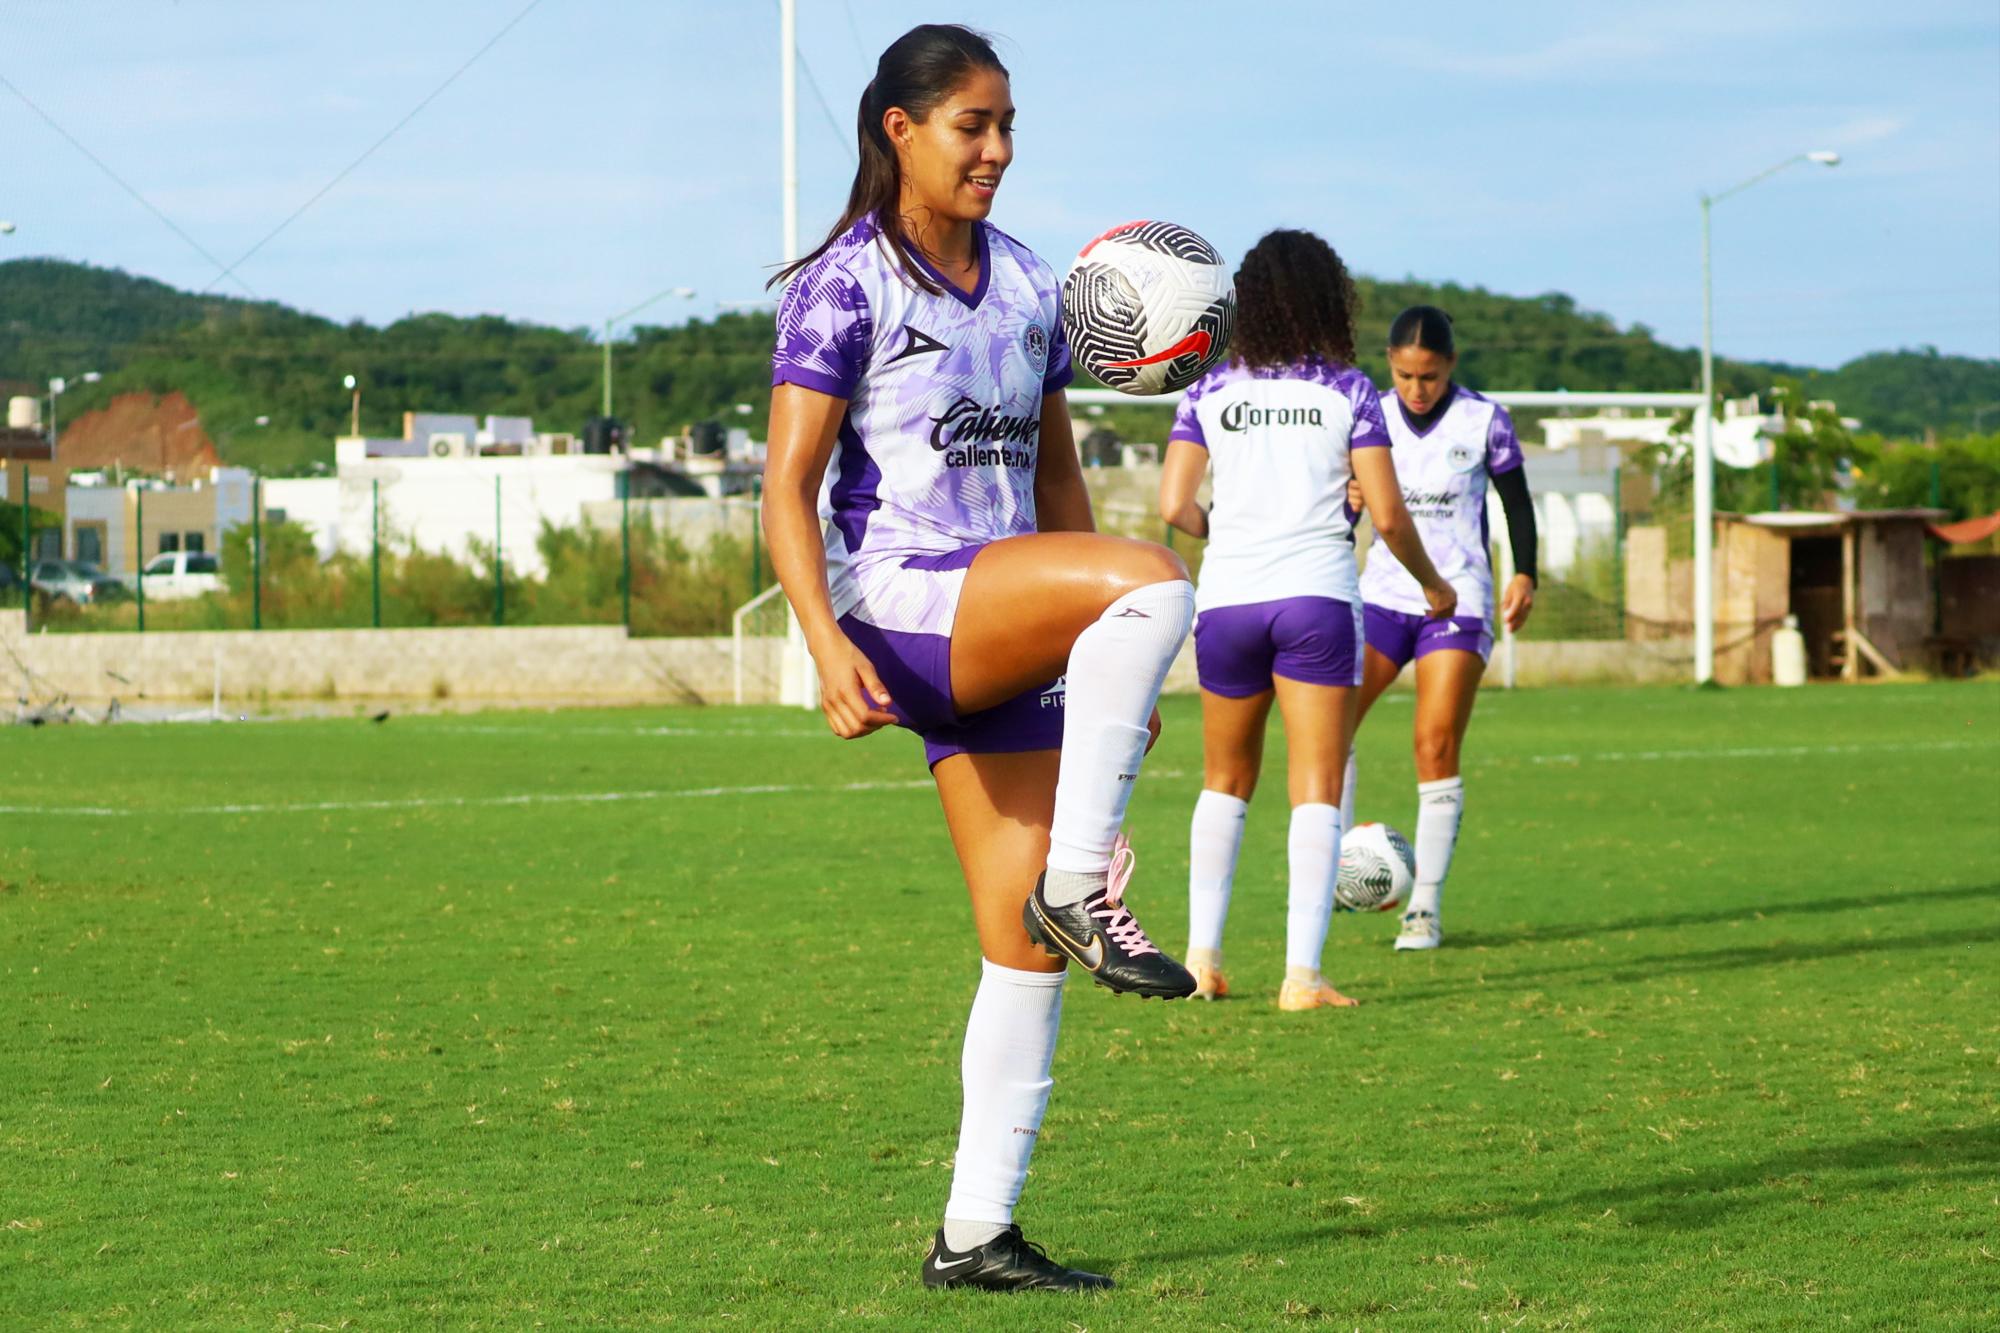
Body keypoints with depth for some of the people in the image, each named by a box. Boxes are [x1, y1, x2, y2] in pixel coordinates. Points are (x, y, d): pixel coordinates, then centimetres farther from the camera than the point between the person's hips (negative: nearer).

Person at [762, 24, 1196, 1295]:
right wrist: (826, 644, -23)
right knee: (1154, 574, -30)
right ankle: (1082, 887, -24)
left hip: (1004, 638, 7)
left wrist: (1112, 666, 20)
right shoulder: (846, 286, -5)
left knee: (1023, 940, 1)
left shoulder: (1027, 283, 14)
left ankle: (977, 1230, 6)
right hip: (899, 607, -7)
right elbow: (790, 488, -8)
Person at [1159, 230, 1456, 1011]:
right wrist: (1431, 583, 14)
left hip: (1227, 596, 2)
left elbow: (1174, 507, -1)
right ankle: (1302, 975, -9)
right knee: (1317, 791, 0)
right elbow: (1387, 516, -3)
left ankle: (1201, 954, 16)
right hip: (1316, 595, -2)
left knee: (1225, 781, 19)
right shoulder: (1348, 391, 0)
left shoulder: (1210, 392, 4)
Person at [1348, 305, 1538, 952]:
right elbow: (1350, 499, 13)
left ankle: (1425, 908, -3)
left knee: (1437, 746, -9)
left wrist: (1525, 574, -8)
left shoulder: (1484, 420, -3)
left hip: (1459, 601, -3)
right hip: (1383, 594, 3)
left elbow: (1517, 502, 4)